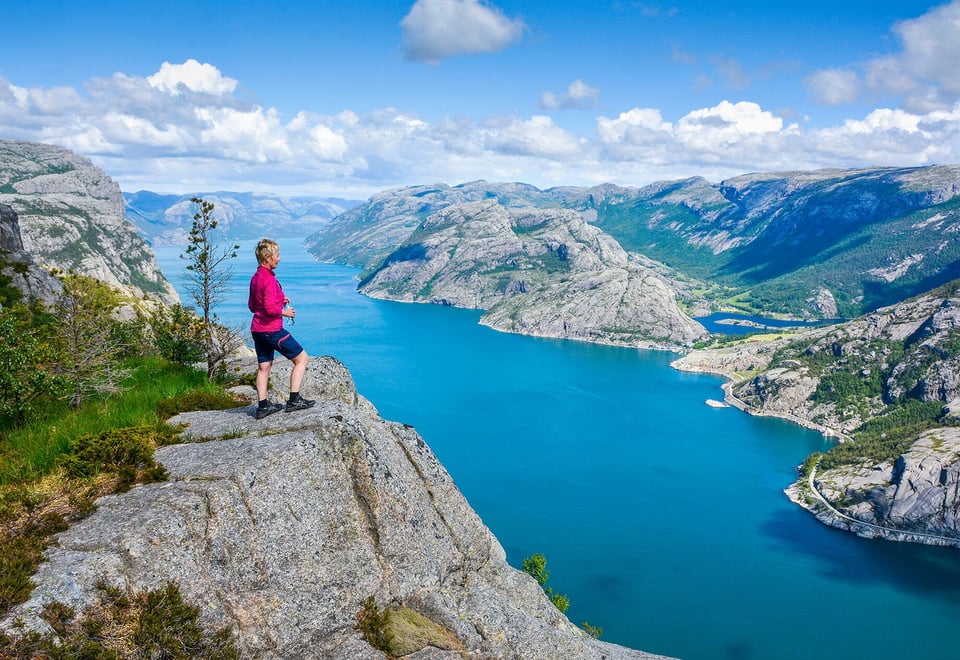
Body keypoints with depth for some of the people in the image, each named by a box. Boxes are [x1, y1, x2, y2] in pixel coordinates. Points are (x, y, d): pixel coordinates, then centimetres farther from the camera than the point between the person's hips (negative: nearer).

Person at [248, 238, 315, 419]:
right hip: (272, 329, -10)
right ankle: (294, 400, -1)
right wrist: (285, 312, -7)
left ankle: (263, 406, 16)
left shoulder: (255, 278, 11)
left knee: (264, 367, 14)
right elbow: (270, 309, -25)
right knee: (302, 358, 0)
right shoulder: (269, 279, -18)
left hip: (257, 329, 10)